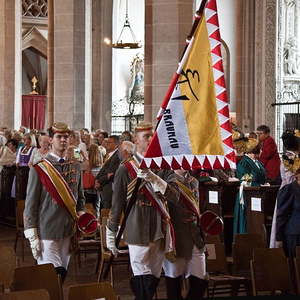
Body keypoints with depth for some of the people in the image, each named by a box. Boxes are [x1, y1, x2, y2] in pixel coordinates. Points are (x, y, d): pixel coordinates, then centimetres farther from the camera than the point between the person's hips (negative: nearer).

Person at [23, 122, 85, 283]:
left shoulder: (75, 167, 10)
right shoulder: (39, 169, -5)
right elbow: (30, 204, -4)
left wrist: (81, 215, 2)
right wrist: (32, 237, -8)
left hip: (69, 233, 5)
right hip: (47, 233, -5)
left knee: (62, 274, 10)